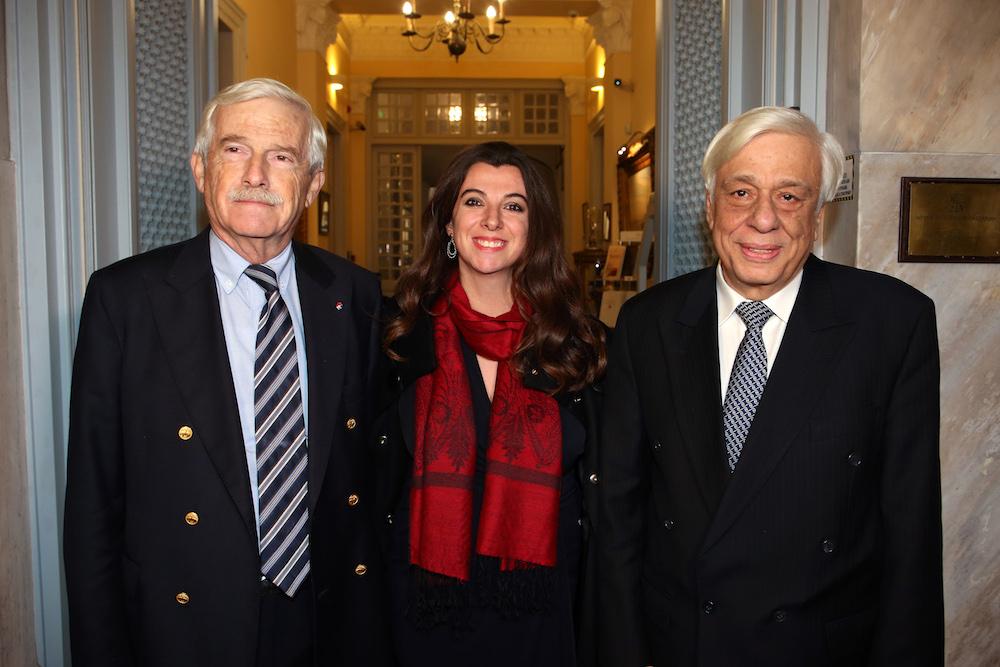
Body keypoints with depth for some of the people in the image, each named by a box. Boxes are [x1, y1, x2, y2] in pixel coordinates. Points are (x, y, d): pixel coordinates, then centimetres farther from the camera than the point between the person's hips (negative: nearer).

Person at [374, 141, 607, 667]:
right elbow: (378, 484, 3)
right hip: (426, 617, 0)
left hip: (540, 618, 1)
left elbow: (596, 494, 2)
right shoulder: (402, 337, -3)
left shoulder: (574, 345, -3)